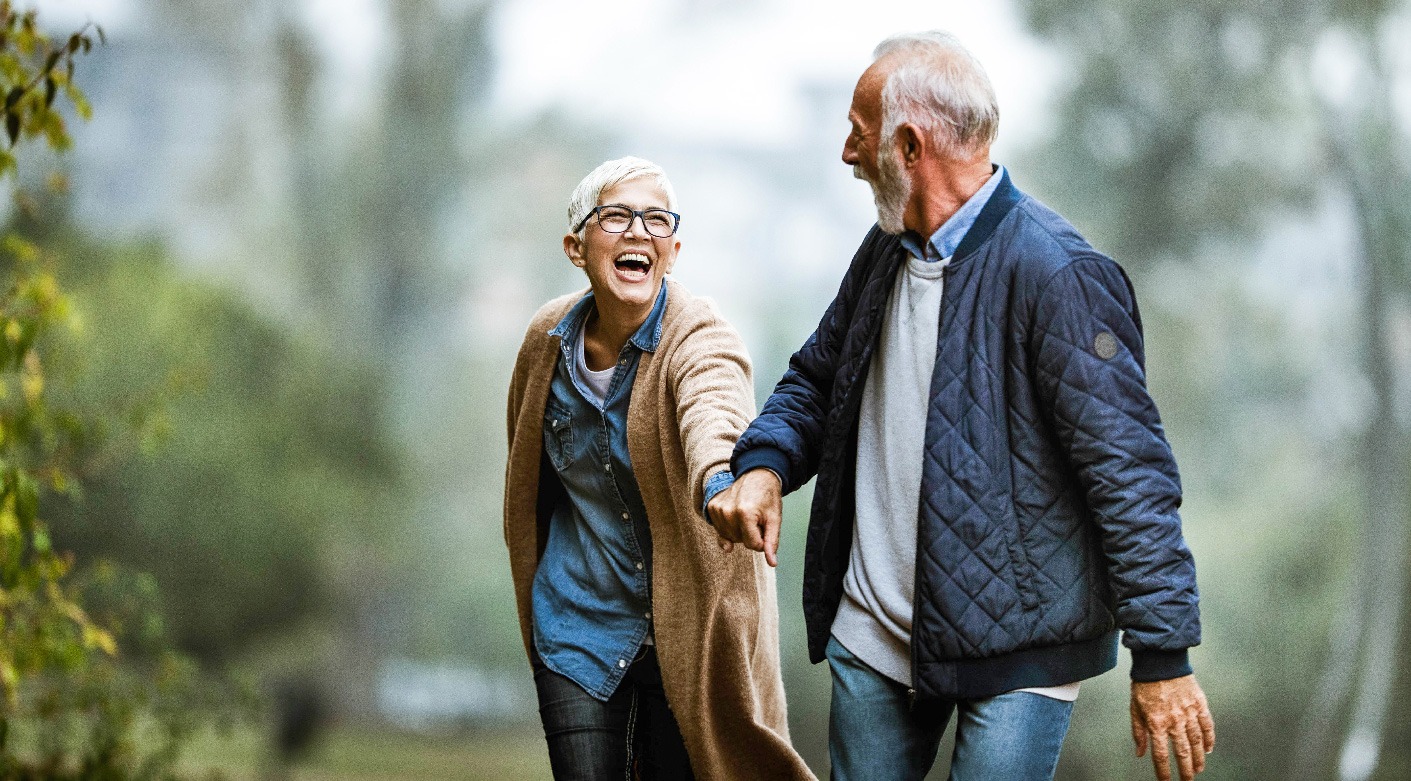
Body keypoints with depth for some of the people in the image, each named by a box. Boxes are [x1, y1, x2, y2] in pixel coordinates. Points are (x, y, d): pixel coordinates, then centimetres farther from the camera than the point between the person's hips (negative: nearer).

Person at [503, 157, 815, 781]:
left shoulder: (701, 340, -18)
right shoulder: (549, 337, -3)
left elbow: (713, 417, -42)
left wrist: (721, 481, -64)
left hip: (685, 628, -3)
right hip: (578, 628, 3)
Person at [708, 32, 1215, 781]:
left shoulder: (1056, 274, -17)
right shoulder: (886, 251, 10)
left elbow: (1128, 468, -18)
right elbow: (816, 378, 23)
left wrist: (1162, 657, -19)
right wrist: (764, 464, 0)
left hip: (1015, 652, -8)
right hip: (872, 636, 8)